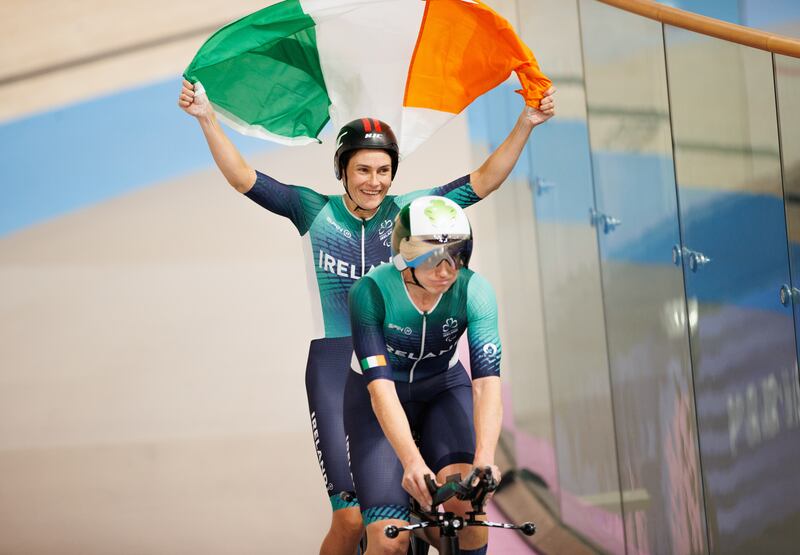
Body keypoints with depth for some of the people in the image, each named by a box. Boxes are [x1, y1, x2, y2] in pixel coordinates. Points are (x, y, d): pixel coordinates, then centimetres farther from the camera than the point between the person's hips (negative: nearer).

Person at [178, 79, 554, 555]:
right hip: (335, 368, -2)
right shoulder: (316, 211, 4)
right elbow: (243, 178, -1)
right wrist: (207, 119, -10)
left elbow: (484, 181, 2)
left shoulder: (406, 211, 6)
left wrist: (525, 125, -6)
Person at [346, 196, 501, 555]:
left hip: (445, 390, 2)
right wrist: (413, 461, -47)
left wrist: (484, 458, -46)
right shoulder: (371, 292, -28)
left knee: (464, 500, -27)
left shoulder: (474, 291, -23)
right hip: (378, 397, -2)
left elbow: (487, 380, -31)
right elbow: (380, 386, -34)